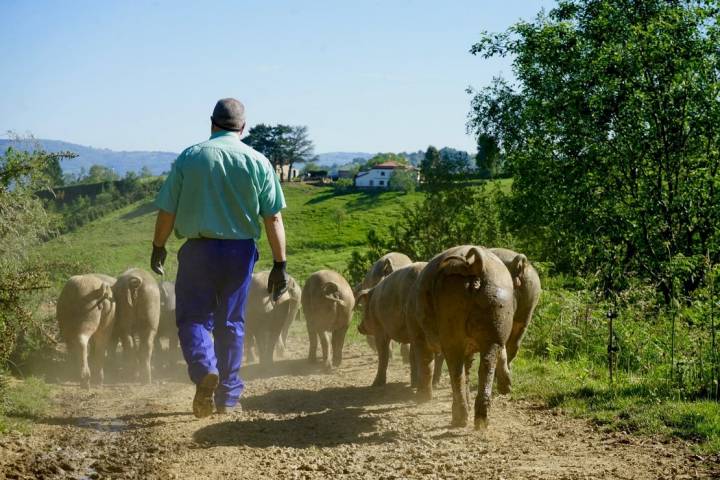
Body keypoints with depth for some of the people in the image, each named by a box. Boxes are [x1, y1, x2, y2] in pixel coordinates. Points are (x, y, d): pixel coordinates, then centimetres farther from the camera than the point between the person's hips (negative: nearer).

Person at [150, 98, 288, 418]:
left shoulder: (190, 157, -3)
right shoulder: (258, 162, -1)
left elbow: (167, 209, -1)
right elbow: (273, 218, -3)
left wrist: (158, 247, 14)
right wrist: (280, 264, 2)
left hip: (199, 248, -2)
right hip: (241, 250, 2)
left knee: (193, 317, 7)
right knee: (231, 322, 13)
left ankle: (205, 369, -21)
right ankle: (228, 397, 17)